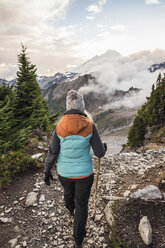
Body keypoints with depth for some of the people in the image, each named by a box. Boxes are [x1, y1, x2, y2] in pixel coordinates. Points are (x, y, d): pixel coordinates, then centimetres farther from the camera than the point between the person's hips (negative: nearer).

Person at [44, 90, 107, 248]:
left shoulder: (59, 127, -17)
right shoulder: (90, 126, -20)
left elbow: (52, 153, -10)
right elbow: (99, 153, -14)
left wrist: (47, 172, 5)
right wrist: (104, 147, 10)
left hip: (65, 172, 2)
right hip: (84, 172, -2)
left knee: (68, 191, 35)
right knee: (82, 204, 21)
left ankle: (70, 209, 68)